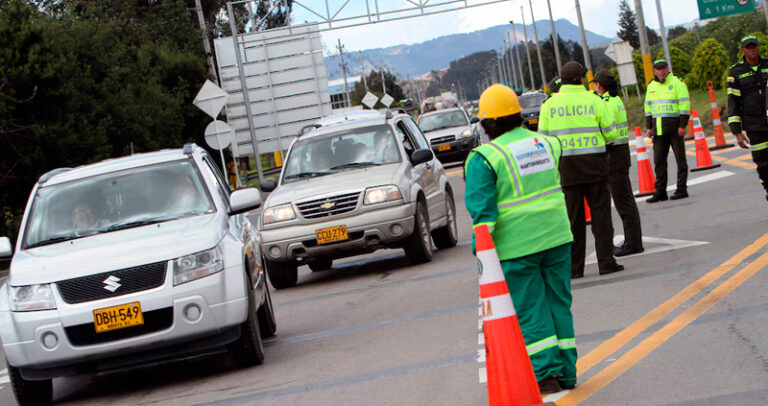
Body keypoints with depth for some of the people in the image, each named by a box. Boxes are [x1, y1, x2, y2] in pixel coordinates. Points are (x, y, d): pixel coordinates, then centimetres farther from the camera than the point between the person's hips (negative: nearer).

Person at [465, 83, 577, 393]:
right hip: (557, 236, 5)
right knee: (558, 302, 12)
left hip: (516, 245, -5)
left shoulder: (484, 158, -11)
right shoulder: (545, 143, 6)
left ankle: (546, 372, 2)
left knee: (530, 310, 3)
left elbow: (482, 209, -13)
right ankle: (566, 371, 17)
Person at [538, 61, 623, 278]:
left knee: (573, 217, 7)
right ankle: (606, 262, 3)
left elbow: (543, 138, 3)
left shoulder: (549, 104, 1)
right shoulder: (594, 101, -4)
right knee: (600, 213, 5)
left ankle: (574, 266, 7)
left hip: (566, 166, 2)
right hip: (594, 163, -2)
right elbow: (609, 133, -1)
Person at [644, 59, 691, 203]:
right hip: (658, 130, 6)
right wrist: (649, 127, 12)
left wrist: (682, 126, -14)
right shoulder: (651, 86, 15)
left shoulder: (677, 83, -3)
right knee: (659, 160, 5)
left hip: (674, 128, -6)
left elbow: (685, 104, -8)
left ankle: (681, 189, 3)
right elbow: (648, 107, 20)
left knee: (680, 158, -1)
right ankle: (660, 192, 9)